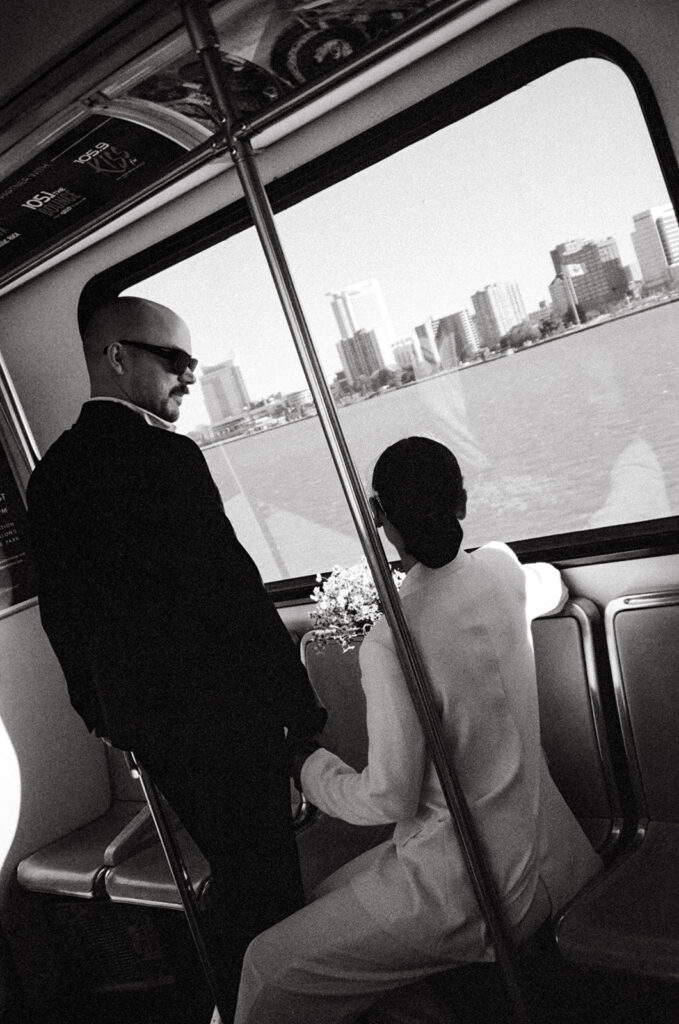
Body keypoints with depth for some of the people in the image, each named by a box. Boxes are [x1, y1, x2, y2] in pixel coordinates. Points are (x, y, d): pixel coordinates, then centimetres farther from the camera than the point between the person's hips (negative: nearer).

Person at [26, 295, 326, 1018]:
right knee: (266, 887, 9)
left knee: (236, 878, 24)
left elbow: (60, 612, 13)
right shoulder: (164, 456, -19)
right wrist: (299, 707, -12)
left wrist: (105, 712, 23)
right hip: (221, 716, -8)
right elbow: (232, 588, -20)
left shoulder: (52, 471, 6)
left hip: (142, 724, 9)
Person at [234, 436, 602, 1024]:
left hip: (474, 887, -8)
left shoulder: (390, 642, -25)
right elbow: (552, 587, 21)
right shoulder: (502, 569, -5)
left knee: (268, 967, 3)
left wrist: (309, 765, 0)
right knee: (330, 893, 23)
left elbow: (389, 800, -19)